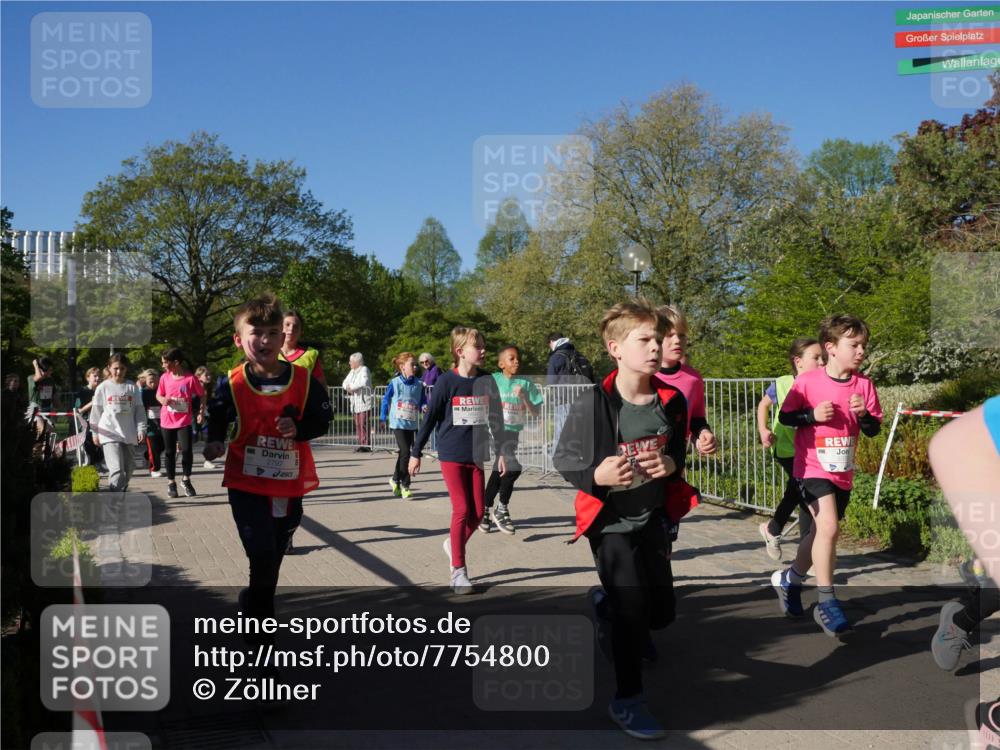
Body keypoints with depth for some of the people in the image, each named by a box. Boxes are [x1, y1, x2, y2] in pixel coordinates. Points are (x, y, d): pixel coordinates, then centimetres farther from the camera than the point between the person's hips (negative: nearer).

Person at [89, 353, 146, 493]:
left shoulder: (132, 387, 6)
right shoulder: (103, 388, 2)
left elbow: (139, 410, 7)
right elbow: (96, 411, 7)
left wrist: (141, 429, -1)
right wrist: (95, 432, 8)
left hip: (128, 434, 3)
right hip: (109, 434, -3)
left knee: (127, 469, 10)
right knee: (117, 469, -15)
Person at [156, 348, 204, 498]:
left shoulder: (190, 378, -10)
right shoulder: (165, 377, 0)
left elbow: (202, 395, 1)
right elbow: (158, 395, 12)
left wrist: (201, 410, -8)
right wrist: (162, 399, -10)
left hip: (184, 421, -3)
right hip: (167, 421, 3)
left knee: (187, 450, -12)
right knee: (169, 452, 9)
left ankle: (186, 479, 10)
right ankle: (171, 482, 22)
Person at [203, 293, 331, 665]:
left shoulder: (303, 379, -6)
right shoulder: (232, 384, -8)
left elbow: (321, 421, 0)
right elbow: (218, 422, -1)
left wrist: (299, 428, -19)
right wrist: (214, 443, -21)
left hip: (289, 486, 2)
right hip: (246, 485, -2)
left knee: (272, 563, 15)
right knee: (263, 559, -13)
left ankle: (250, 605, 43)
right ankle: (263, 641, 6)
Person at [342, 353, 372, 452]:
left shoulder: (364, 370, -7)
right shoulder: (352, 371, 19)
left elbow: (363, 382, -23)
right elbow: (345, 382, 19)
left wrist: (351, 386, -10)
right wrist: (348, 387, -5)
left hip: (363, 402, -8)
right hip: (355, 403, 8)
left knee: (363, 424, -11)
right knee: (357, 425, 6)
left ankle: (366, 445, -10)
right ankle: (360, 444, 9)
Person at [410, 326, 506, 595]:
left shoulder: (486, 381, 2)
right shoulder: (446, 382, -9)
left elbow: (495, 419, 11)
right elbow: (430, 419, -3)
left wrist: (501, 452, 12)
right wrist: (416, 453, 0)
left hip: (476, 455, 4)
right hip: (451, 456, -4)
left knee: (477, 512, 3)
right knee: (462, 510, -5)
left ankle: (454, 545, 31)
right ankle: (458, 570, 7)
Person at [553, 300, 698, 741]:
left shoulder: (672, 401, -5)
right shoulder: (592, 405, -18)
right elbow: (563, 459, -9)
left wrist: (672, 465, -13)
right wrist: (595, 475, -27)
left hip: (655, 519, 5)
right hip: (611, 523, -5)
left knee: (661, 612, 15)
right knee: (634, 610, -7)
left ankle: (606, 605, 47)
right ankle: (626, 700, 14)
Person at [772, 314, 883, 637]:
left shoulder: (864, 385, -1)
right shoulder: (807, 381, -11)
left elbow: (874, 430, 3)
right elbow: (785, 416, -3)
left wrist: (864, 414, -17)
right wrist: (813, 414, -20)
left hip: (843, 473, 5)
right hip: (813, 468, -5)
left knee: (820, 532, 17)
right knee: (828, 527, -21)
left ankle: (789, 579, 41)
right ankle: (827, 604, -11)